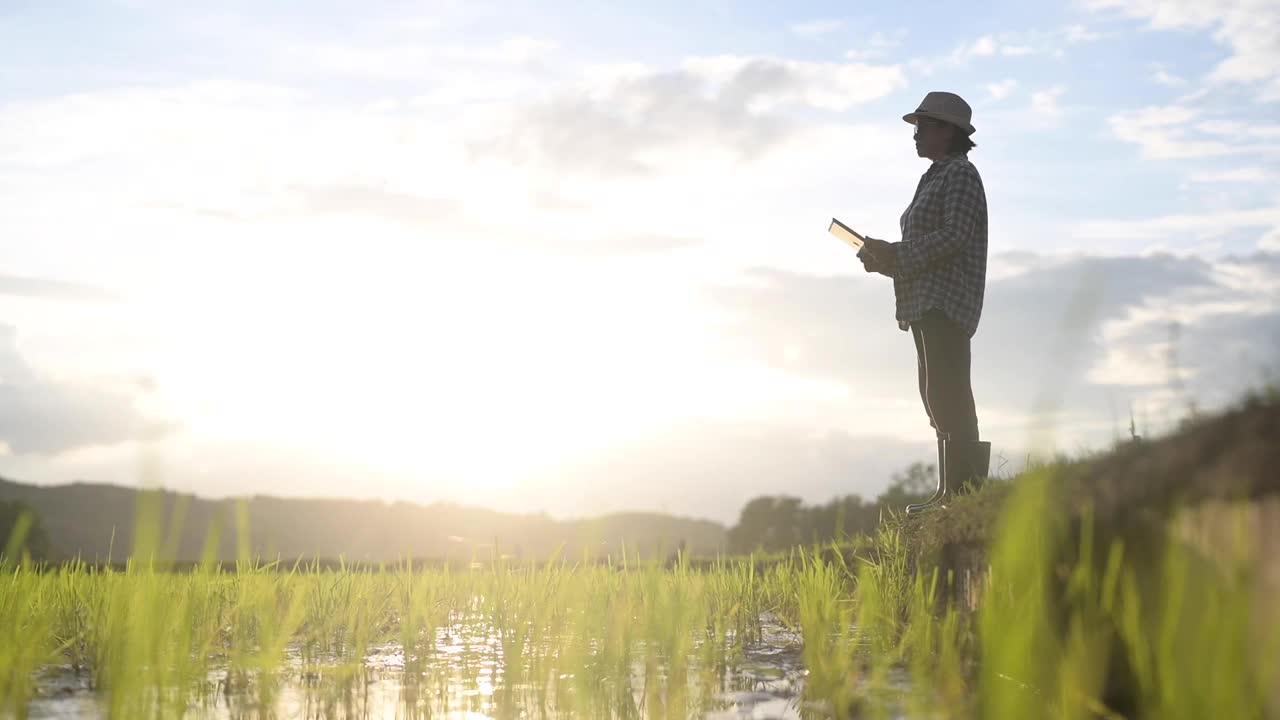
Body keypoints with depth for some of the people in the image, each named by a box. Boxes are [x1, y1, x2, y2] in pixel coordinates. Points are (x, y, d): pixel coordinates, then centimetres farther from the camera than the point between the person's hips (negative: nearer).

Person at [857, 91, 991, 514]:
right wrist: (886, 256, 7)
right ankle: (948, 492, 9)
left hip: (946, 303, -10)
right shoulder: (935, 179, 24)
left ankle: (965, 490, -17)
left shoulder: (960, 174, -5)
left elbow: (954, 238, -18)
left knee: (947, 394, -15)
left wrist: (895, 257, -17)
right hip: (926, 304, 10)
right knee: (938, 396, 7)